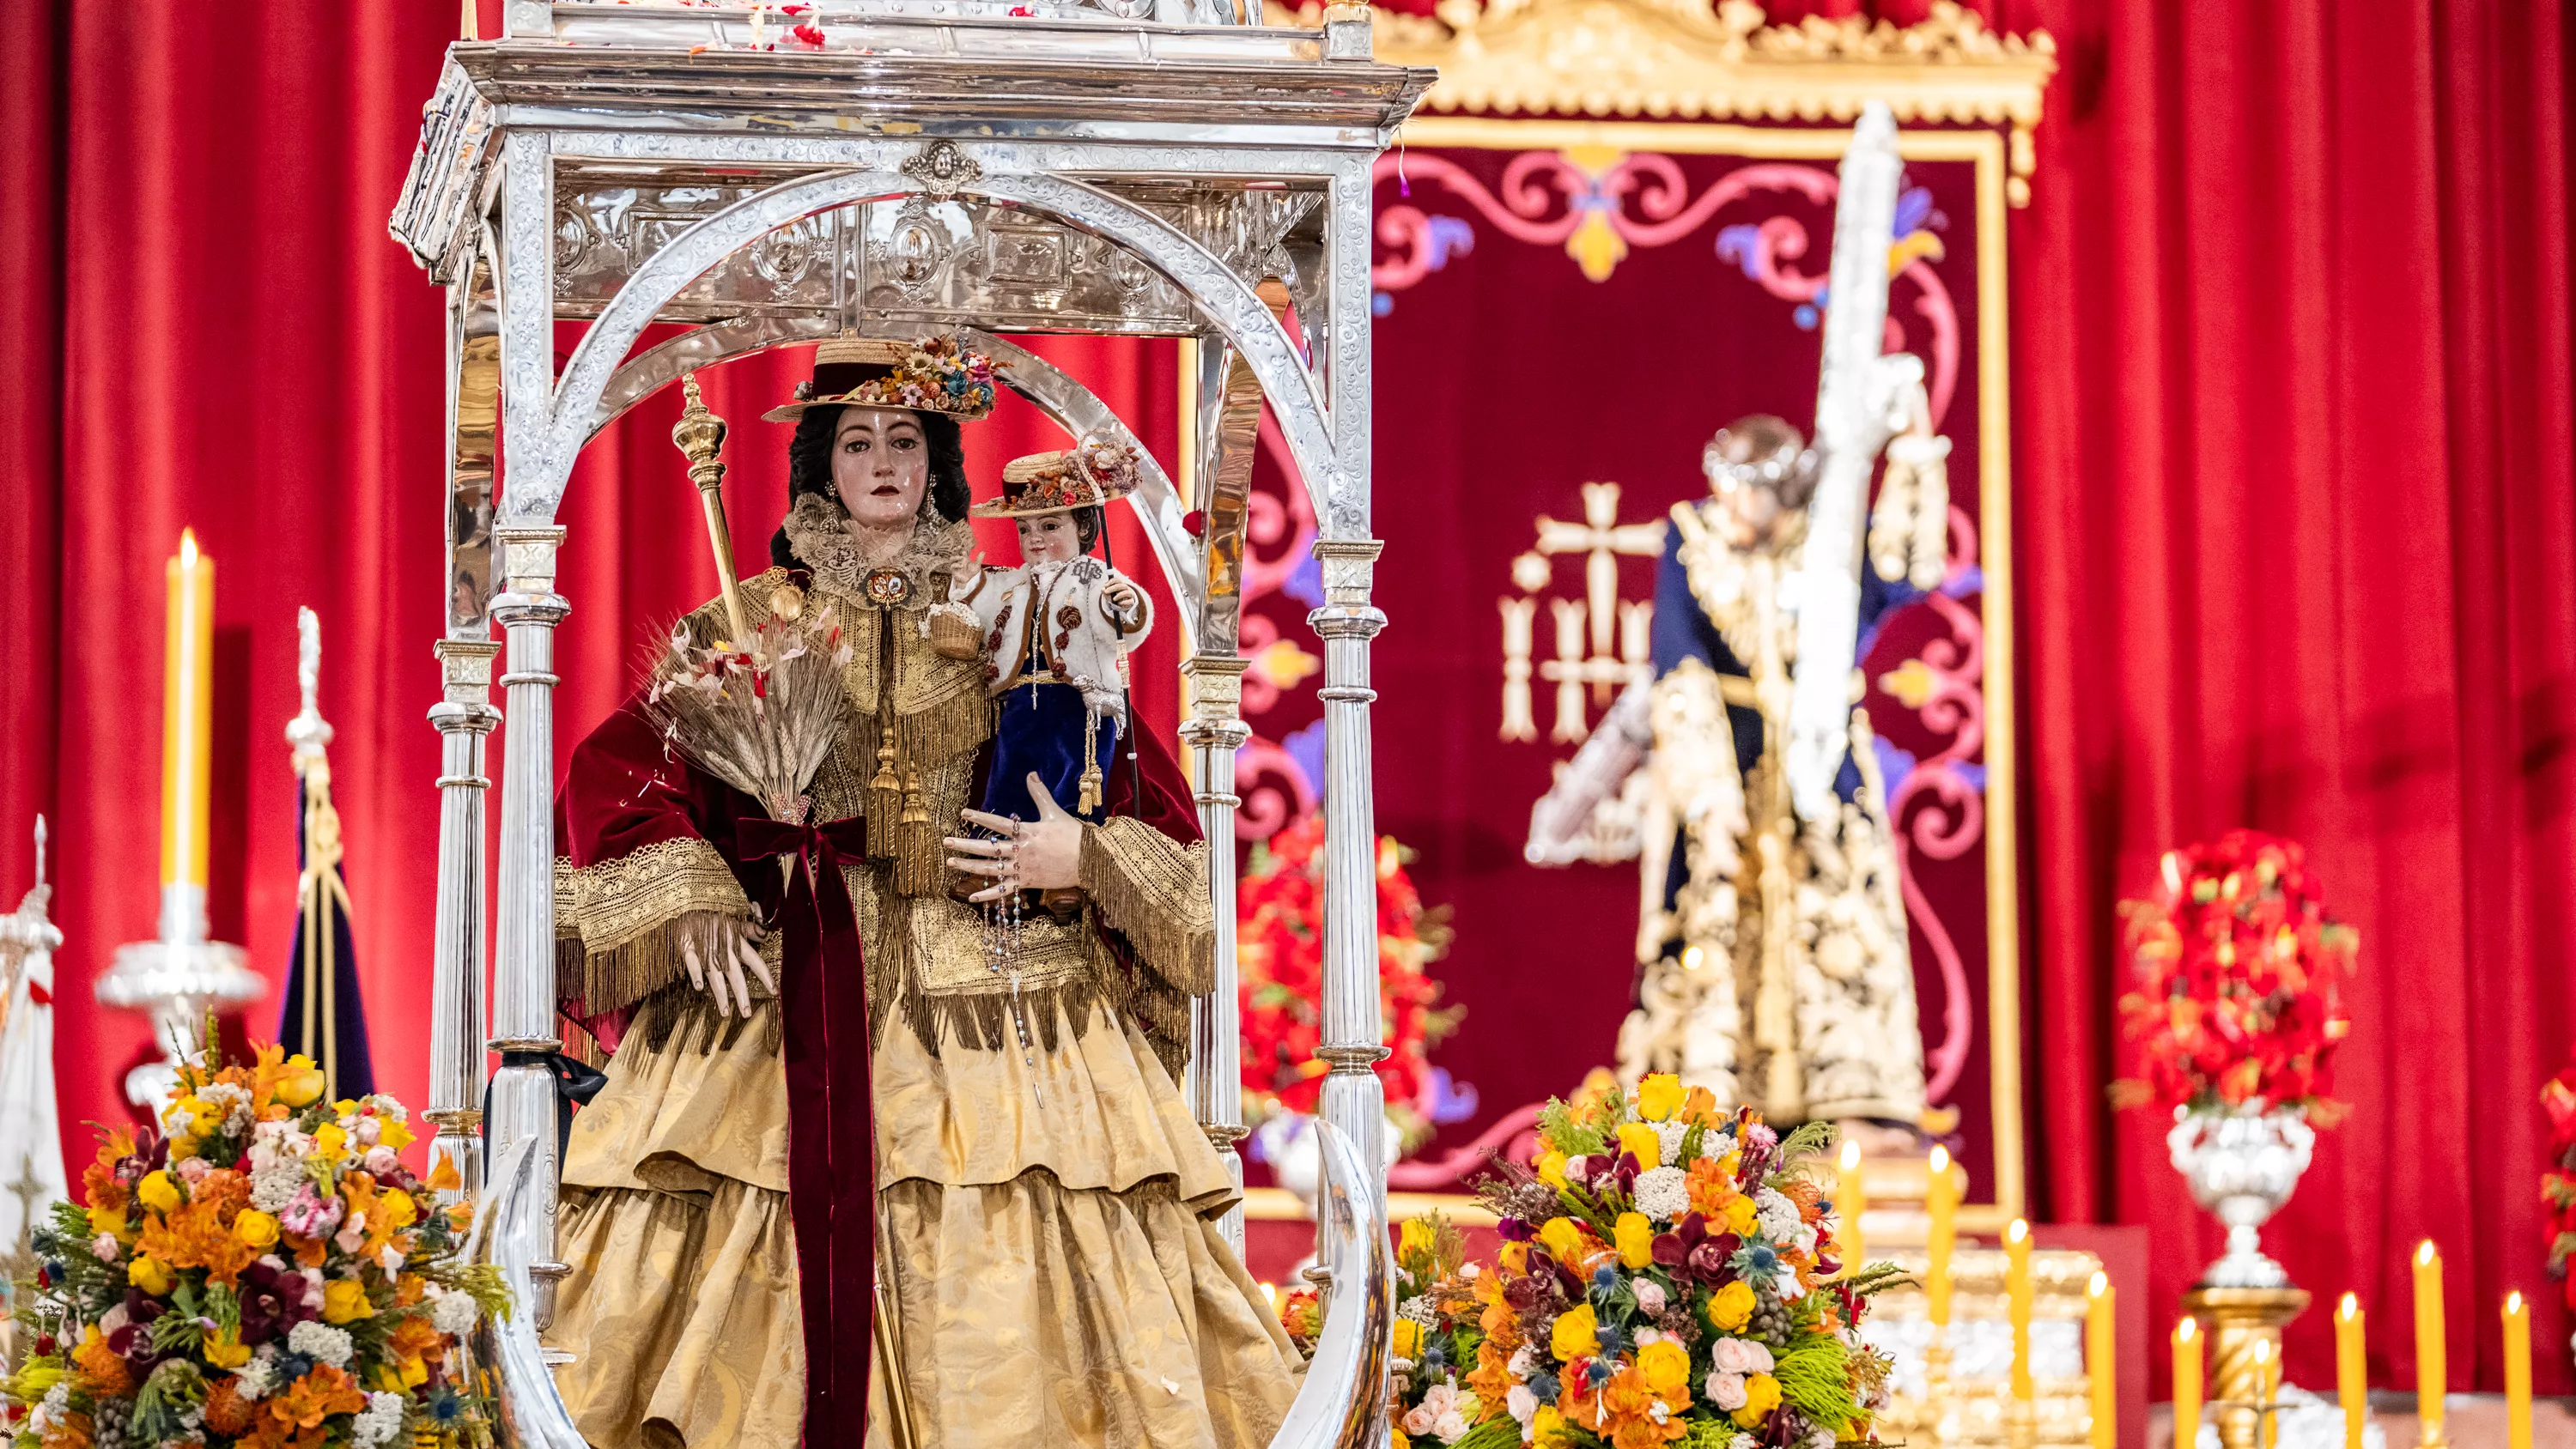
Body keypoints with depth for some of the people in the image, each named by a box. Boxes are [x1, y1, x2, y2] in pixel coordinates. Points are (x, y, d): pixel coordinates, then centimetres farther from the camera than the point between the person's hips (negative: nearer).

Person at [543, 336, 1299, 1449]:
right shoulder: (760, 618, 9)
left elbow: (1146, 791, 11)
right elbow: (619, 765, 5)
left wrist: (1083, 857, -9)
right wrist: (687, 902, -7)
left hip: (989, 977, 1)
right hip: (795, 976, -1)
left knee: (998, 1265, -9)